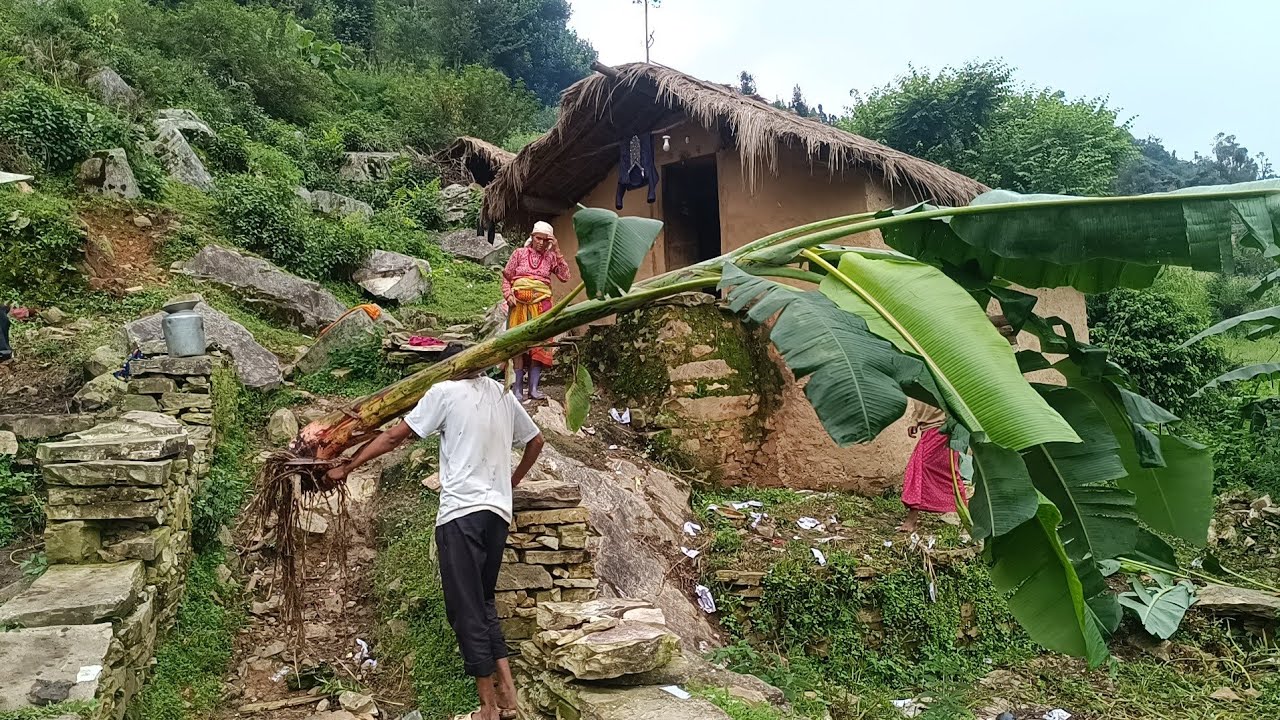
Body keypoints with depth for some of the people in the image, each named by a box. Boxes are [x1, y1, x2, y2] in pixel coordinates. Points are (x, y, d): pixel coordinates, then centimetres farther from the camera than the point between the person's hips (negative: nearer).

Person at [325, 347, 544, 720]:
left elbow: (394, 437, 1)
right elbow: (536, 440, 27)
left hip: (461, 512, -6)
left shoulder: (445, 391, 1)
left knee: (467, 609, 1)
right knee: (483, 602, 18)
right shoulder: (502, 394, 17)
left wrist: (345, 468, 9)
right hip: (498, 512, 6)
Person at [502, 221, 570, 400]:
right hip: (519, 304, -1)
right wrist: (508, 295, -8)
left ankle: (533, 388, 2)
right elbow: (506, 277, 8)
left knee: (539, 344, -2)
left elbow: (565, 277, -4)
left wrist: (557, 252, -5)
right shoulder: (520, 253, 6)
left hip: (541, 305, 1)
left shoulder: (551, 257, 8)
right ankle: (517, 388, 3)